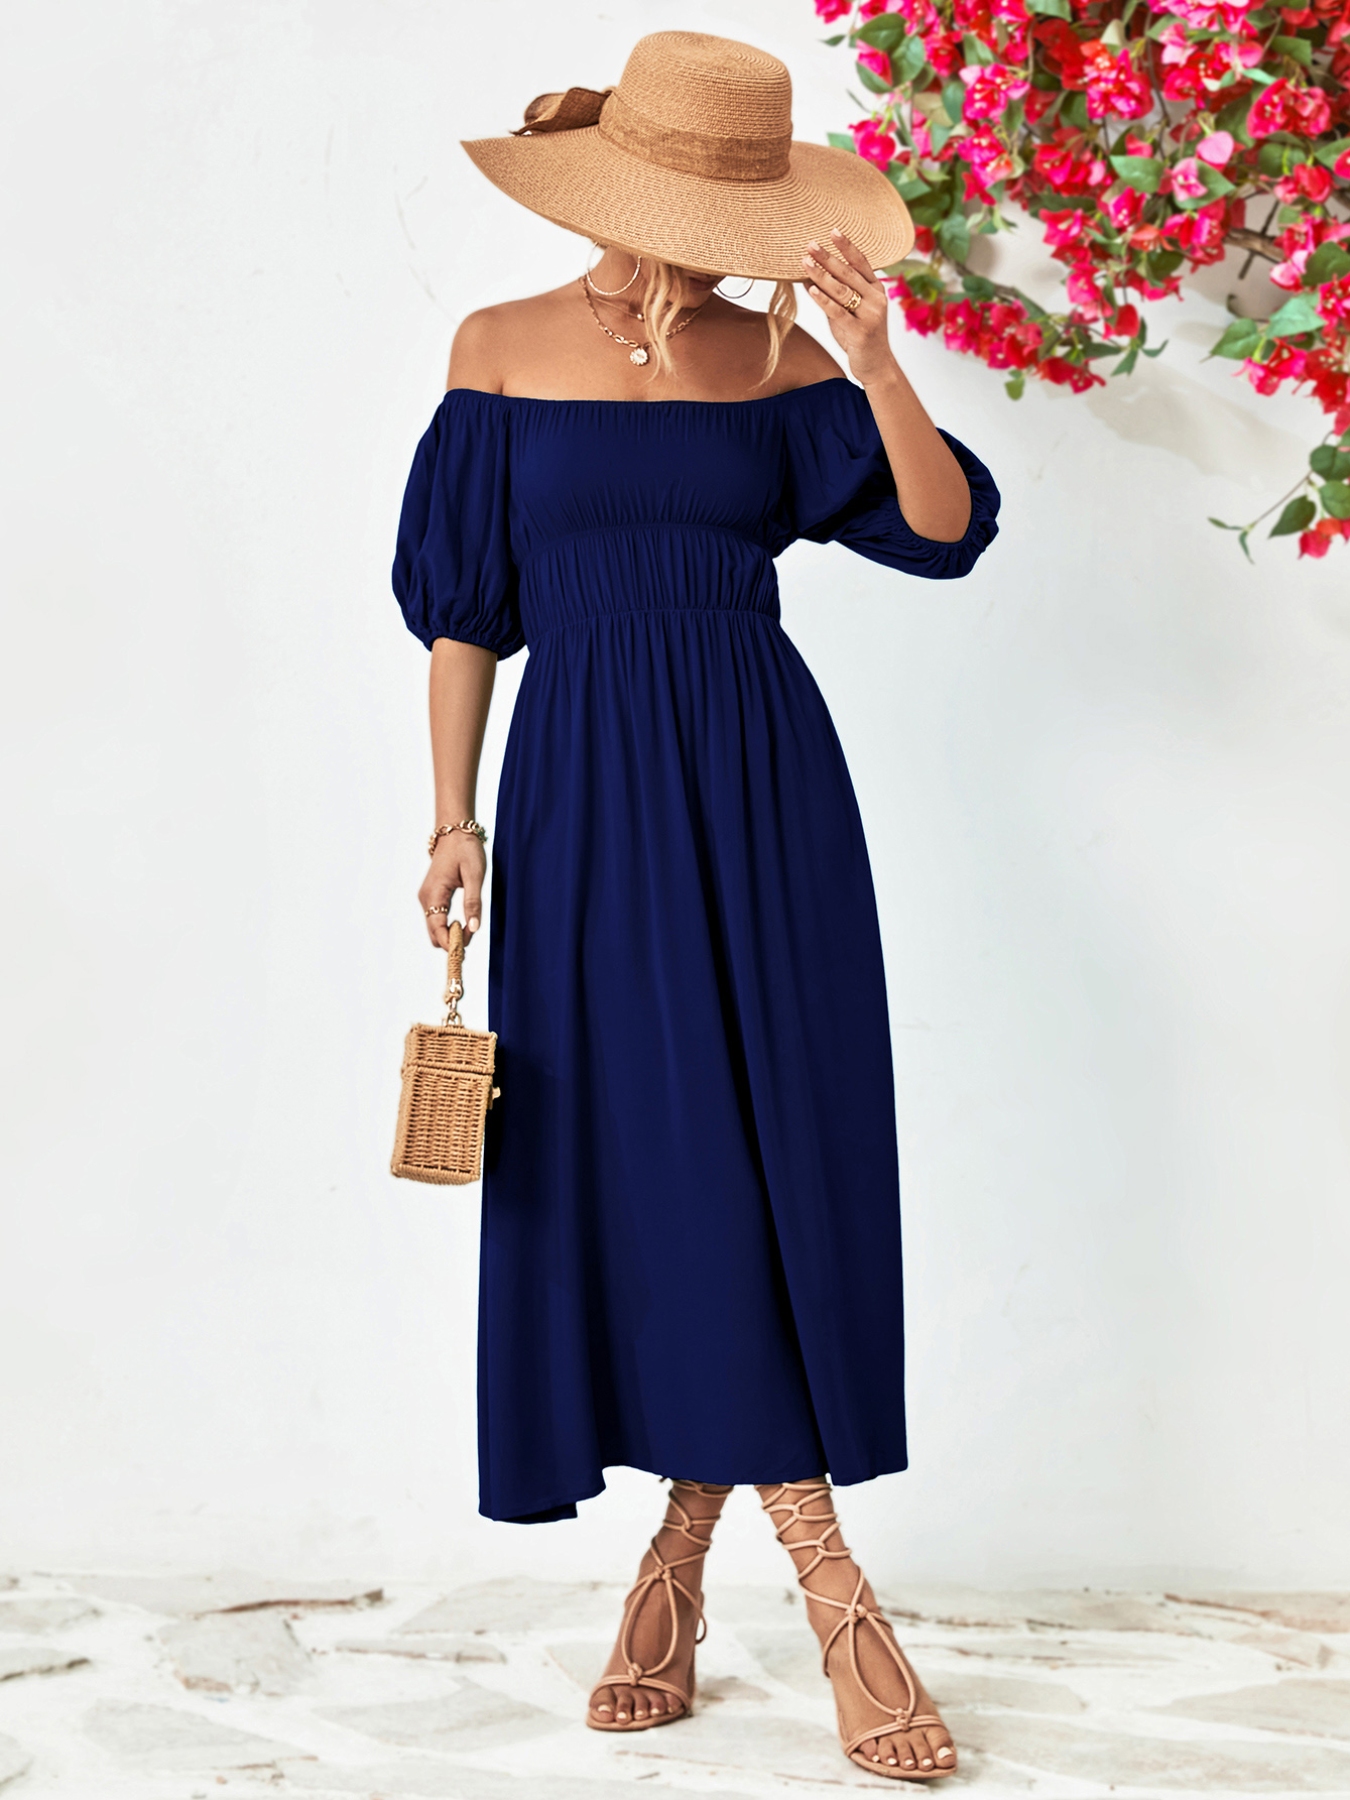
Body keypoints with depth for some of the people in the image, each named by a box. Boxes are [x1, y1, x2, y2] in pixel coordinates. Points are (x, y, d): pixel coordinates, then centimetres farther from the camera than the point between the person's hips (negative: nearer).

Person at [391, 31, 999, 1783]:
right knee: (645, 1170, -4)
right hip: (584, 793, 0)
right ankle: (836, 1595, 6)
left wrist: (878, 367, -23)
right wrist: (456, 814, 1)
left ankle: (680, 1559, 17)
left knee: (776, 1164, -1)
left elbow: (945, 532, -8)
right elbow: (464, 605, 6)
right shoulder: (503, 352, 3)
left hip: (763, 784, 1)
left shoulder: (779, 360, 3)